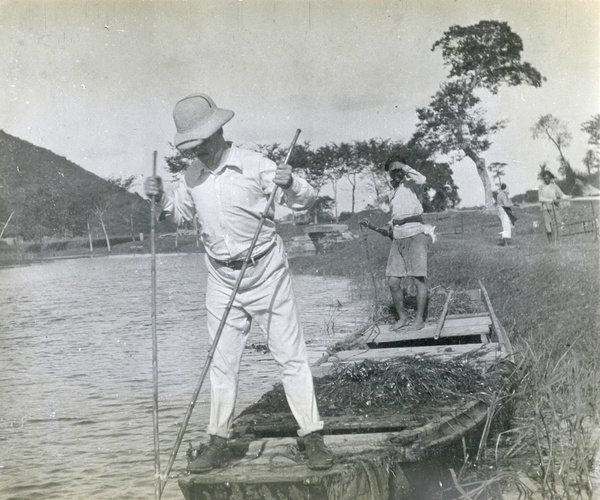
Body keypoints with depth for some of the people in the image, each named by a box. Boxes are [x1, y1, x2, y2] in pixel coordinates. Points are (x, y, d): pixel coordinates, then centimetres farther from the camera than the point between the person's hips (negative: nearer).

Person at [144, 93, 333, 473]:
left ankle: (313, 437, 2)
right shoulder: (192, 174, 3)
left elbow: (307, 199, -12)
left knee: (291, 354, -3)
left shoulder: (253, 165, -13)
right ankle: (219, 443, 16)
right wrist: (161, 197, 1)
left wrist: (289, 184, -33)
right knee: (223, 362, 9)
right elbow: (180, 211, 21)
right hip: (222, 278, 5)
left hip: (266, 272, -5)